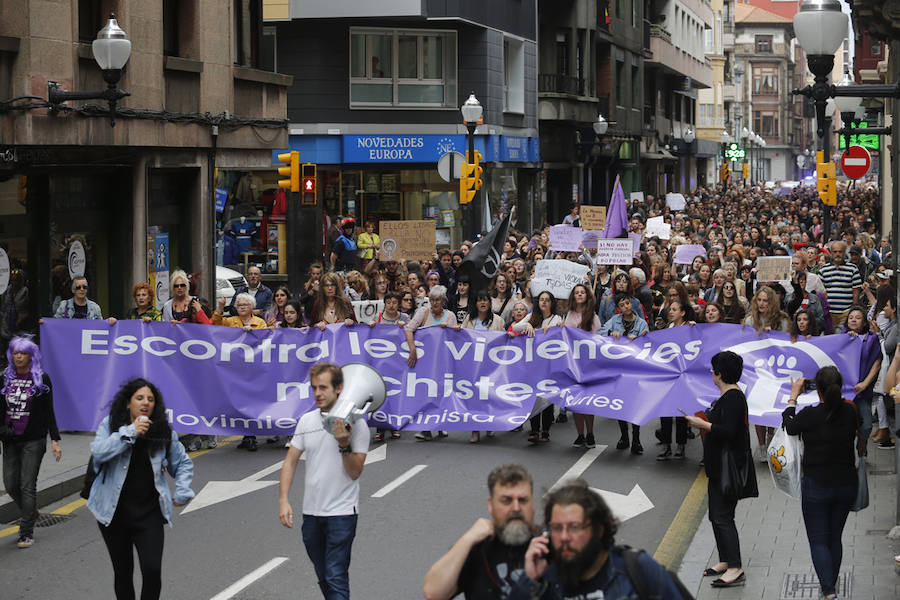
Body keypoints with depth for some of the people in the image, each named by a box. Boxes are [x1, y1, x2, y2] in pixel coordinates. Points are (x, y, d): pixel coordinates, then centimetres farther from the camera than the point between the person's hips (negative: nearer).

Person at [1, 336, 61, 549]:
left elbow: (49, 411, 0)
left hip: (34, 440, -4)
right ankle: (30, 513, 30)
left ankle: (26, 533, -1)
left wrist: (55, 440, -4)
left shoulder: (41, 379, -1)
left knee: (27, 485, -6)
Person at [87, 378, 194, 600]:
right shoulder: (110, 425, -1)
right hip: (114, 513, 0)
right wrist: (130, 433, -23)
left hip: (149, 513, 0)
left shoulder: (164, 432, 4)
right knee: (122, 571, 10)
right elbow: (98, 452, -19)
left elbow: (183, 462, 18)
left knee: (152, 569, -13)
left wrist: (182, 492, 6)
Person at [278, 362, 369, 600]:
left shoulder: (355, 424, -8)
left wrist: (344, 445, -26)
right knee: (323, 577, 15)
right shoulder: (307, 420, 6)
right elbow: (291, 461, 10)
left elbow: (355, 472, -11)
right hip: (311, 512, 6)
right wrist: (283, 500, 0)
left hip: (341, 513, -6)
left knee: (336, 578, -12)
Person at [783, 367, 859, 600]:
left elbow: (790, 427, 3)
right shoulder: (850, 412, -7)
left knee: (818, 541, 2)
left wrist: (793, 396, 14)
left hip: (816, 487, -4)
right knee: (835, 539, 19)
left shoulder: (810, 415, -18)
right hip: (847, 485, 4)